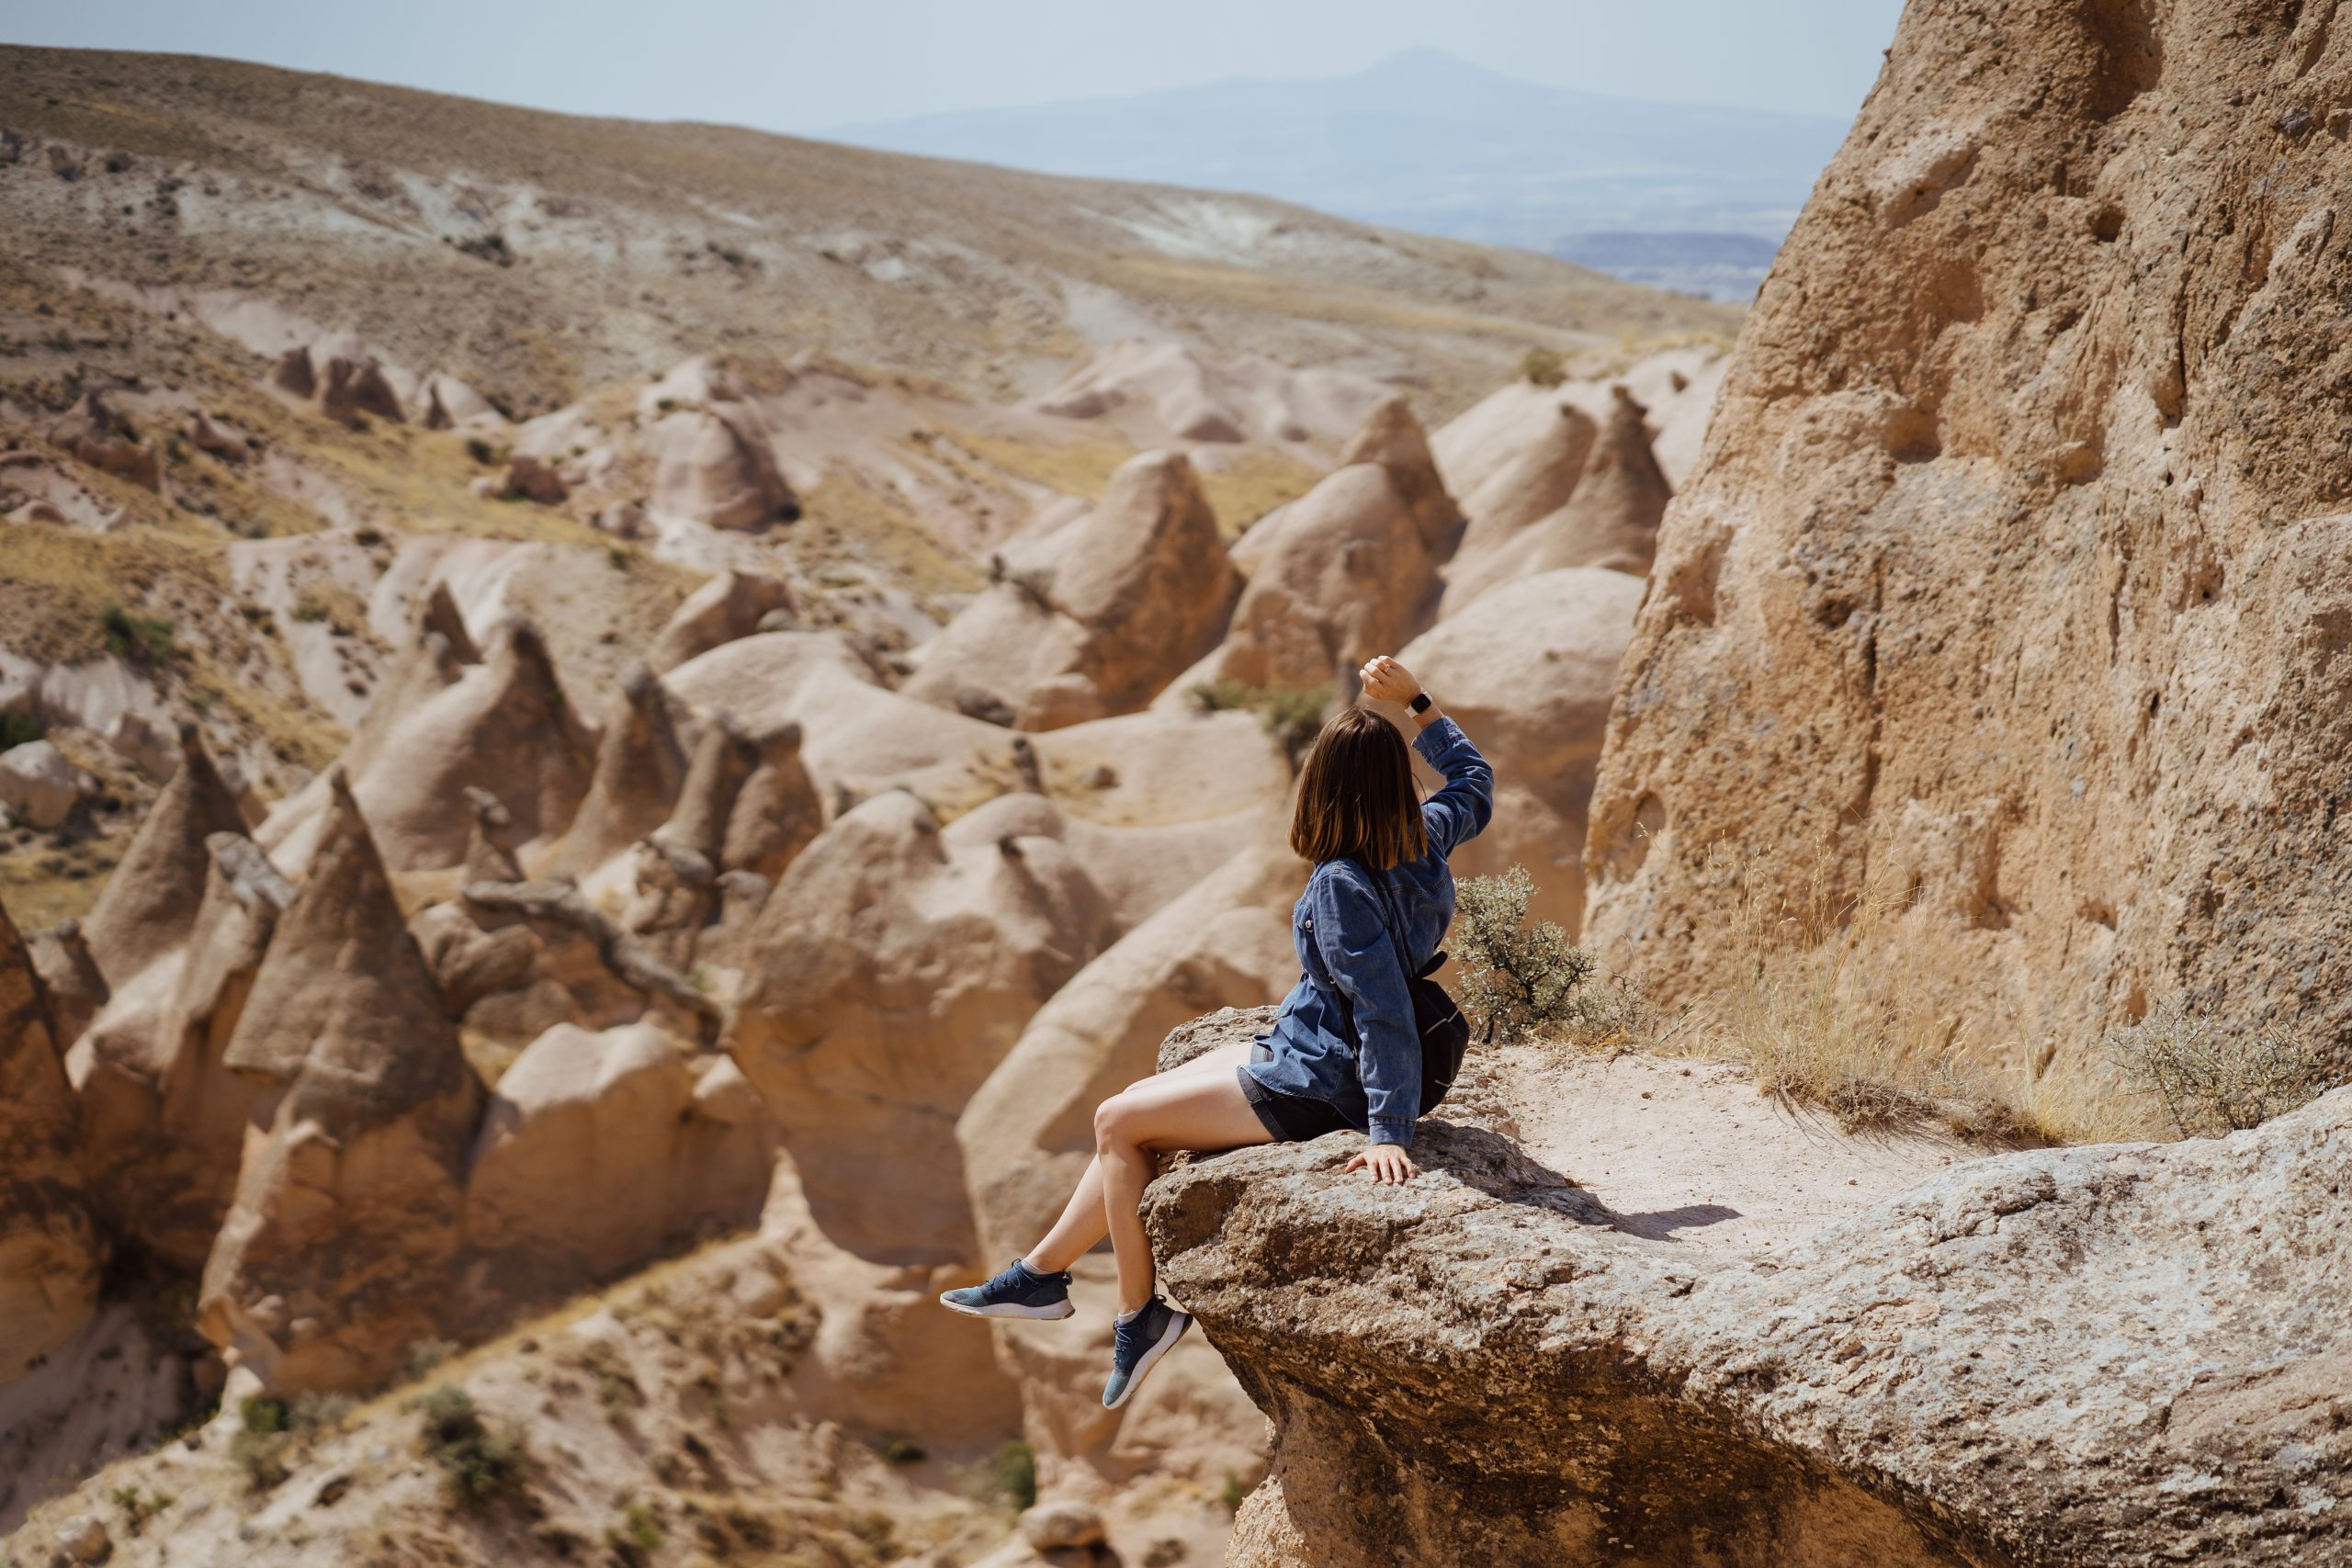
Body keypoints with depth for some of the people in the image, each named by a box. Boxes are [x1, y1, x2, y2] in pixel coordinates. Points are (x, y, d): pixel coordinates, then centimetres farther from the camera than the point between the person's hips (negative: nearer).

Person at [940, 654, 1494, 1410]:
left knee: (1117, 1122, 0)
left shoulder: (1342, 887, -29)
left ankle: (1139, 1312, 13)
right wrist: (1416, 701, 10)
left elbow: (1385, 1014, -32)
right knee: (1138, 1107, 15)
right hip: (1299, 1053, 10)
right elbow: (1473, 783, 15)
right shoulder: (1423, 840, -6)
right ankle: (1042, 1273, 23)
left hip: (1313, 1088, -10)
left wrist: (1388, 1133, -32)